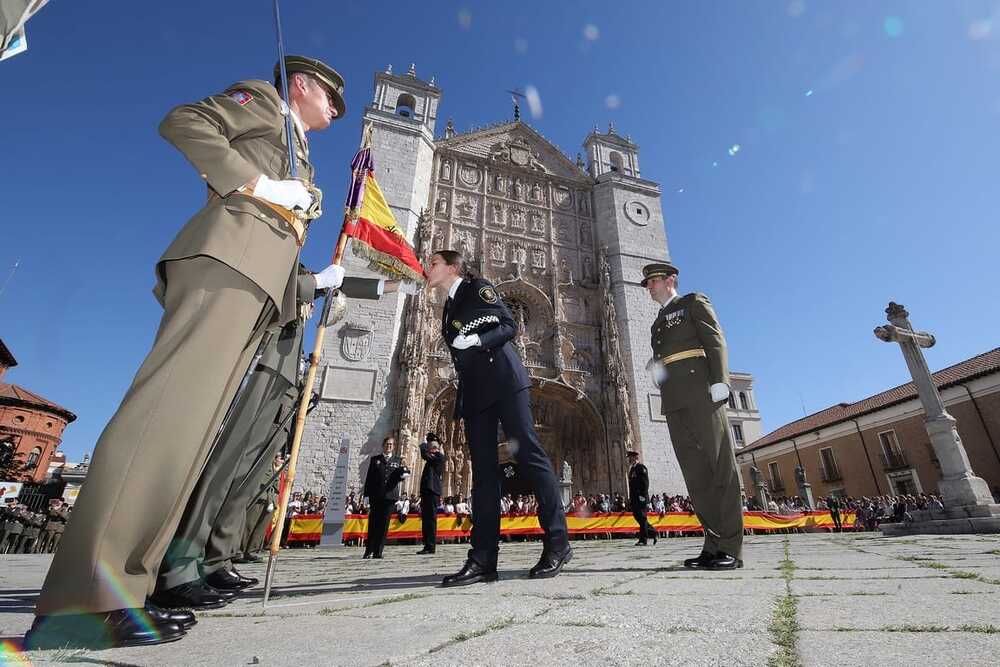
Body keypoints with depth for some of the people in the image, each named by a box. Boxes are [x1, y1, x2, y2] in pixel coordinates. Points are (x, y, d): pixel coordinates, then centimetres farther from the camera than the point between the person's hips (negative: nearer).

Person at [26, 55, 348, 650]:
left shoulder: (300, 158, 37)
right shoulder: (262, 99, 19)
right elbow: (183, 121, 3)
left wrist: (321, 279, 25)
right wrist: (258, 184, -5)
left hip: (260, 281, 8)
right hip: (231, 252, -8)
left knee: (195, 416, -2)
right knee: (176, 399, -20)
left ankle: (124, 575, 0)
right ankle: (90, 596, -20)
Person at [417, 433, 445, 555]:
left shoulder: (439, 456, -5)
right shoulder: (432, 458, 22)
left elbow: (426, 455, -15)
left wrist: (423, 445, 2)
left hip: (432, 491, -9)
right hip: (426, 490, 9)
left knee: (430, 519, -8)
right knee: (425, 519, 9)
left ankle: (431, 546, -6)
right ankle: (427, 546, 14)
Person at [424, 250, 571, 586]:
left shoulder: (477, 287, 5)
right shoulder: (449, 308, 25)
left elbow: (509, 326, -5)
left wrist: (477, 340, -20)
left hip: (502, 380, -7)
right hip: (474, 392, 7)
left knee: (529, 454, -8)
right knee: (483, 469, 0)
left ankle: (557, 542, -2)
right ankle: (483, 558, -1)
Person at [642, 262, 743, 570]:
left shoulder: (694, 302, 11)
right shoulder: (658, 323, 28)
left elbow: (716, 340, -2)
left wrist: (719, 381, -13)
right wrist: (655, 369, 3)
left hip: (700, 394, -6)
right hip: (674, 403, 6)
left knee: (720, 466, -5)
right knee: (695, 472, 2)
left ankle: (731, 548, -2)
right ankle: (714, 544, 6)